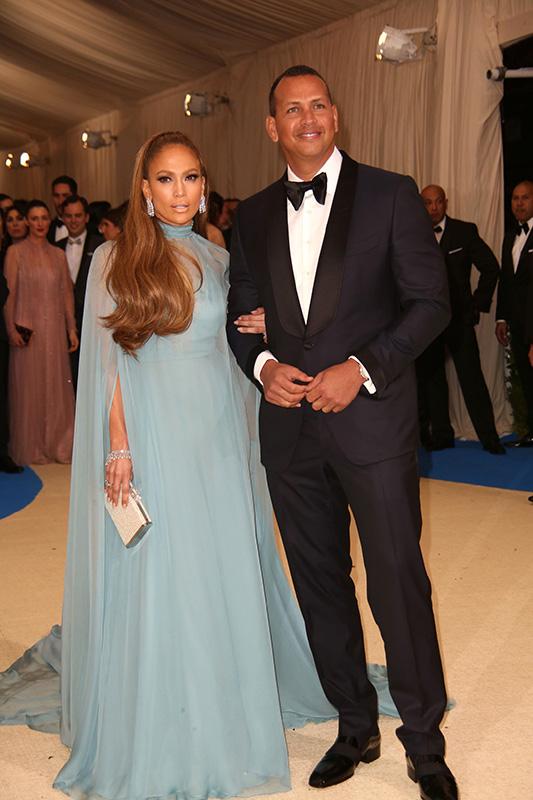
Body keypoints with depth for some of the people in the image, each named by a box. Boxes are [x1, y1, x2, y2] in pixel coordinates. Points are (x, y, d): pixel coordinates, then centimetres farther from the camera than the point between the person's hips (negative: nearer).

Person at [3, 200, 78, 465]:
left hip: (55, 330, 4)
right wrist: (11, 328, -13)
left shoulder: (58, 254, 10)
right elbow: (9, 293, -5)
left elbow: (66, 293, 11)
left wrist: (72, 329, 6)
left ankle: (57, 444, 18)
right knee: (28, 388, 2)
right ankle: (30, 448, 13)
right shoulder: (15, 252, -1)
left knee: (57, 387, 7)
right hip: (28, 329, -3)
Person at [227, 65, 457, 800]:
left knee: (399, 586, 1)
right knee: (320, 585, 13)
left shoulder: (390, 195, -2)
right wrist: (263, 365, -7)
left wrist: (362, 369, -16)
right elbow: (240, 315, 14)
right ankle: (355, 728, 32)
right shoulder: (253, 216, 10)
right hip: (289, 428, 5)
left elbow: (430, 301, -5)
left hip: (372, 418, -4)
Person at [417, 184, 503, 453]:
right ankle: (441, 436, 17)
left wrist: (478, 304, 1)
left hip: (459, 318, -2)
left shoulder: (465, 232, 1)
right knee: (430, 379, 6)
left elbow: (491, 268, 6)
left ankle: (489, 438, 3)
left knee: (472, 378, -4)